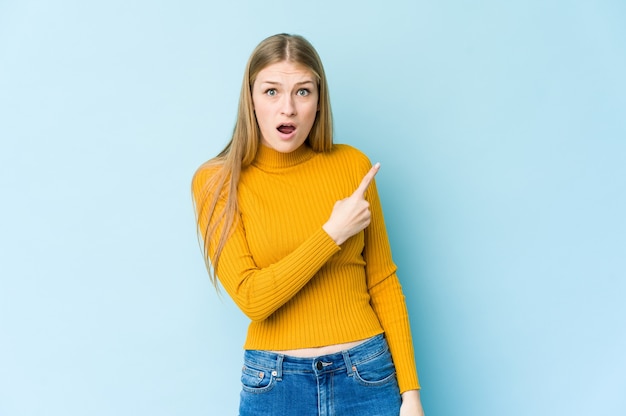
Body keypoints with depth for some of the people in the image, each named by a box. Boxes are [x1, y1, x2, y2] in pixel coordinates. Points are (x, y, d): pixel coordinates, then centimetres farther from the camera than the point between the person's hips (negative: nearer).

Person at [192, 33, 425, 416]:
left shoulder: (353, 165, -4)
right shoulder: (217, 183, -7)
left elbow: (382, 281, 0)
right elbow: (251, 298, -15)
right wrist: (333, 233, -17)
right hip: (274, 385, 0)